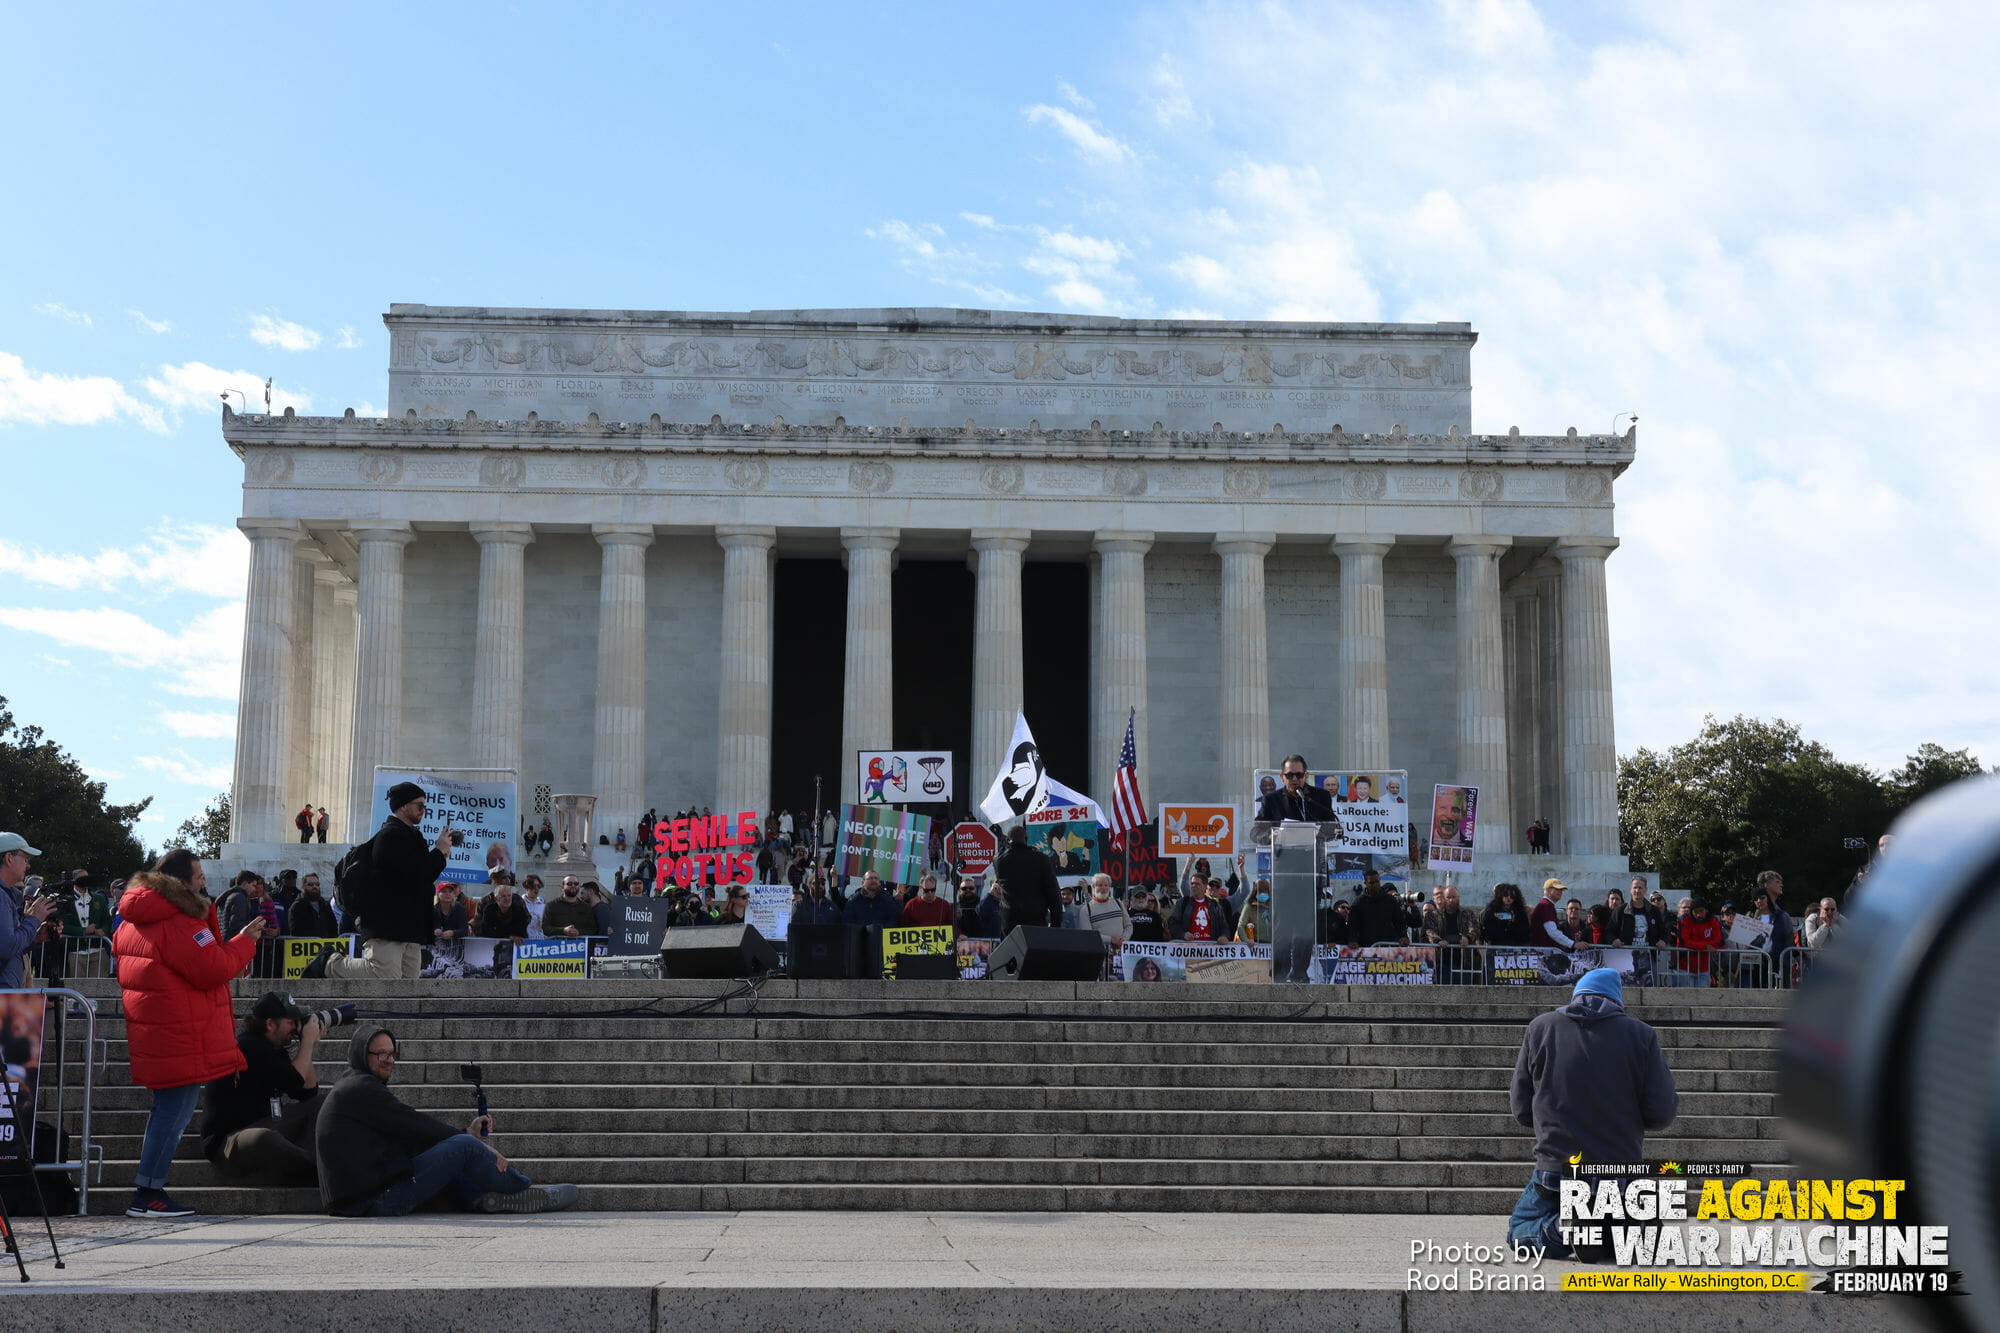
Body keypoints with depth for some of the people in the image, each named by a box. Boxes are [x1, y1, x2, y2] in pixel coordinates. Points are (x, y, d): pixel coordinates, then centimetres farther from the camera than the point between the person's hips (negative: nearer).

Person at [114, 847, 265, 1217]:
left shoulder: (134, 921, 15)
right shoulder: (178, 923, -17)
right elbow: (213, 969, -20)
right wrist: (244, 942, -5)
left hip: (150, 1030, 10)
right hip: (179, 1034, -10)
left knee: (167, 1108, 17)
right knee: (176, 1110, -6)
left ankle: (149, 1189, 19)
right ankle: (147, 1194, -6)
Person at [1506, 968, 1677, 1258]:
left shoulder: (1539, 1028, 2)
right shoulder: (1641, 1035, -1)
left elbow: (1522, 1109, 5)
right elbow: (1661, 1113, -6)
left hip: (1557, 1167, -1)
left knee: (1519, 1232, 21)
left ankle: (1558, 1230, -13)